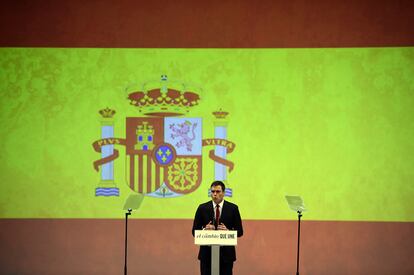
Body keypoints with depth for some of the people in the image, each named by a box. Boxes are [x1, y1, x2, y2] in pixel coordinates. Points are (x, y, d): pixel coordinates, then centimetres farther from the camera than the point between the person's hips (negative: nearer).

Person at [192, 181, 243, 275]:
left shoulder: (233, 208, 2)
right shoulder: (202, 208, 4)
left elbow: (239, 231, 3)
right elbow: (195, 231, 5)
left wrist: (228, 231, -17)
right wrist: (204, 230, -16)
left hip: (226, 253, -1)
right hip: (207, 252, 1)